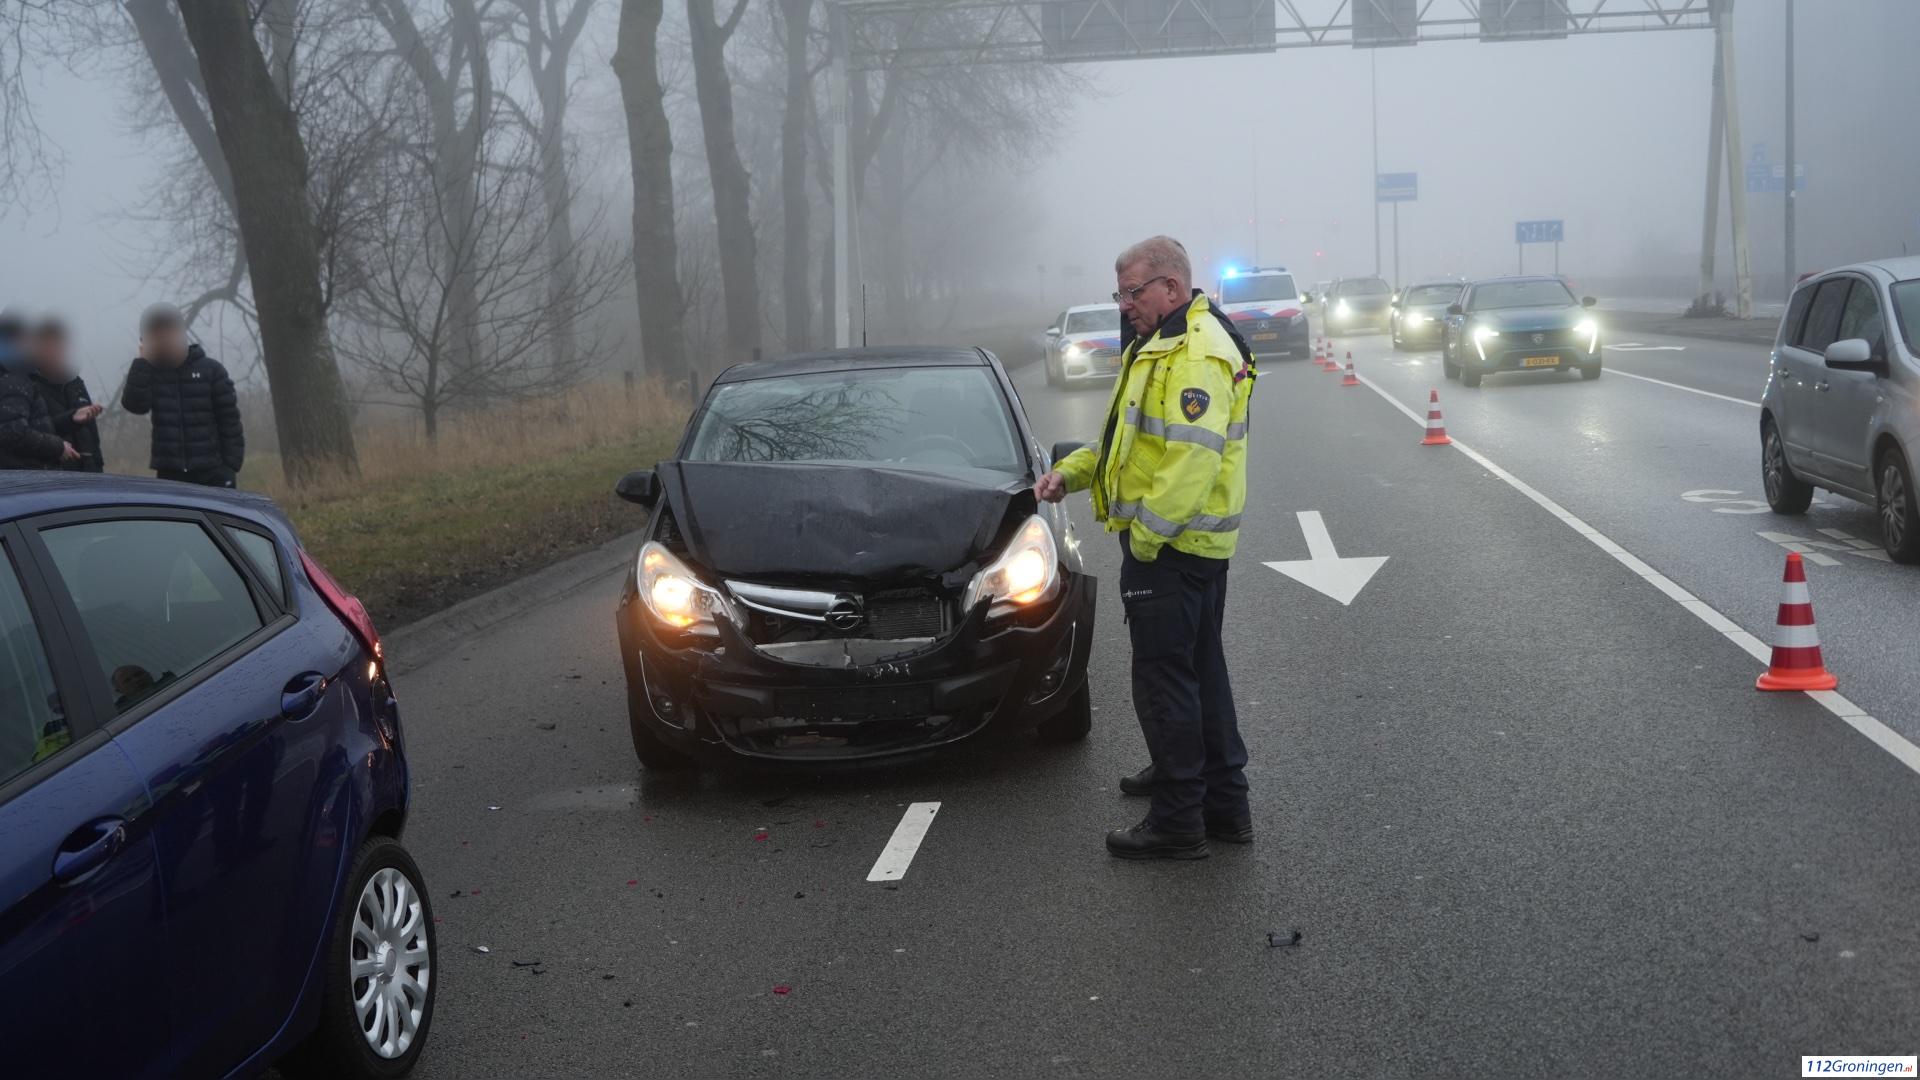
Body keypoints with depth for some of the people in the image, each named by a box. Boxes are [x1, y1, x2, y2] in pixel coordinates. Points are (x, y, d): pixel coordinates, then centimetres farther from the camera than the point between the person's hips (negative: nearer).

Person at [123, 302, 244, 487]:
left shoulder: (210, 369, 0)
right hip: (169, 474, 2)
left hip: (211, 473, -2)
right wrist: (143, 361, -9)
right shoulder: (150, 373, 8)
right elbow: (135, 404, -11)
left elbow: (229, 419, -1)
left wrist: (232, 465, -8)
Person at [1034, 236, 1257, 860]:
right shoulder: (1162, 346, 17)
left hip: (1169, 544, -11)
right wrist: (1071, 471, 12)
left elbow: (1192, 457, -28)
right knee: (1201, 669, 17)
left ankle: (1178, 822, 4)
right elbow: (1137, 436, 25)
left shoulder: (1196, 354, -20)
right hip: (1195, 546, 11)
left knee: (1164, 678, -4)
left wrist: (1146, 533, -22)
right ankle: (1224, 803, 27)